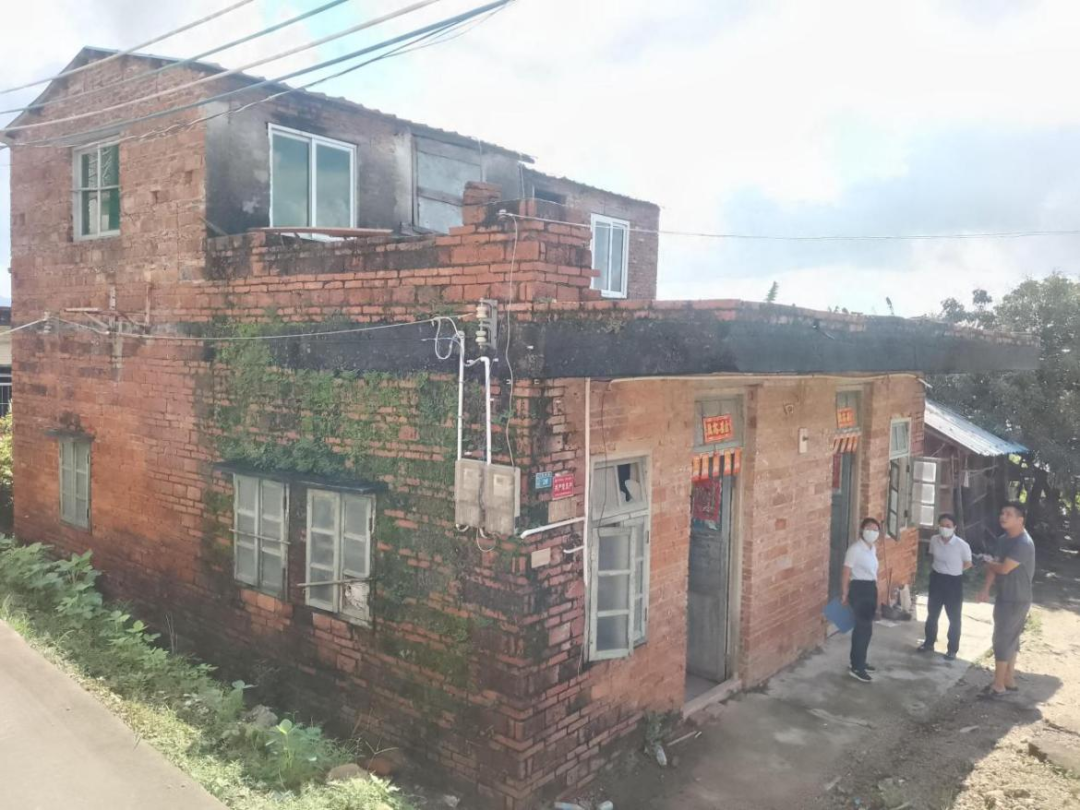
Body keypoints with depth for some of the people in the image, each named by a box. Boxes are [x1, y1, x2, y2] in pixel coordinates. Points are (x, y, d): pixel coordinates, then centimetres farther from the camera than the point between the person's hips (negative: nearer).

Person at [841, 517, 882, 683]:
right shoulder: (855, 549, -17)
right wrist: (844, 594, -14)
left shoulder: (873, 548, 10)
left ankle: (859, 661, 27)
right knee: (865, 628, -9)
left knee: (863, 627, 15)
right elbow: (846, 573, -15)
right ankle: (856, 667, -4)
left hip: (871, 588, 9)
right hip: (859, 589, -9)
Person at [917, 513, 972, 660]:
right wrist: (937, 569, 6)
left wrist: (953, 570, 1)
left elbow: (968, 563, -3)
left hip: (954, 581, -4)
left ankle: (952, 649, 19)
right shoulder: (934, 540, -7)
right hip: (937, 579, 4)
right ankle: (929, 642, 31)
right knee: (932, 613, 15)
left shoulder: (962, 545, -20)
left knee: (954, 617, 7)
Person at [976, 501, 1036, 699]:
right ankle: (1009, 680, 26)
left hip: (1016, 600, -9)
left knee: (1002, 640, -4)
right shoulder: (1004, 539, 6)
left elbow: (1004, 568, -24)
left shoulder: (1024, 544, -24)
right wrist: (986, 589, -8)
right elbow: (996, 565, 5)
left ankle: (999, 685, 5)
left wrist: (989, 565, -2)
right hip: (1005, 597, 9)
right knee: (1010, 640, 16)